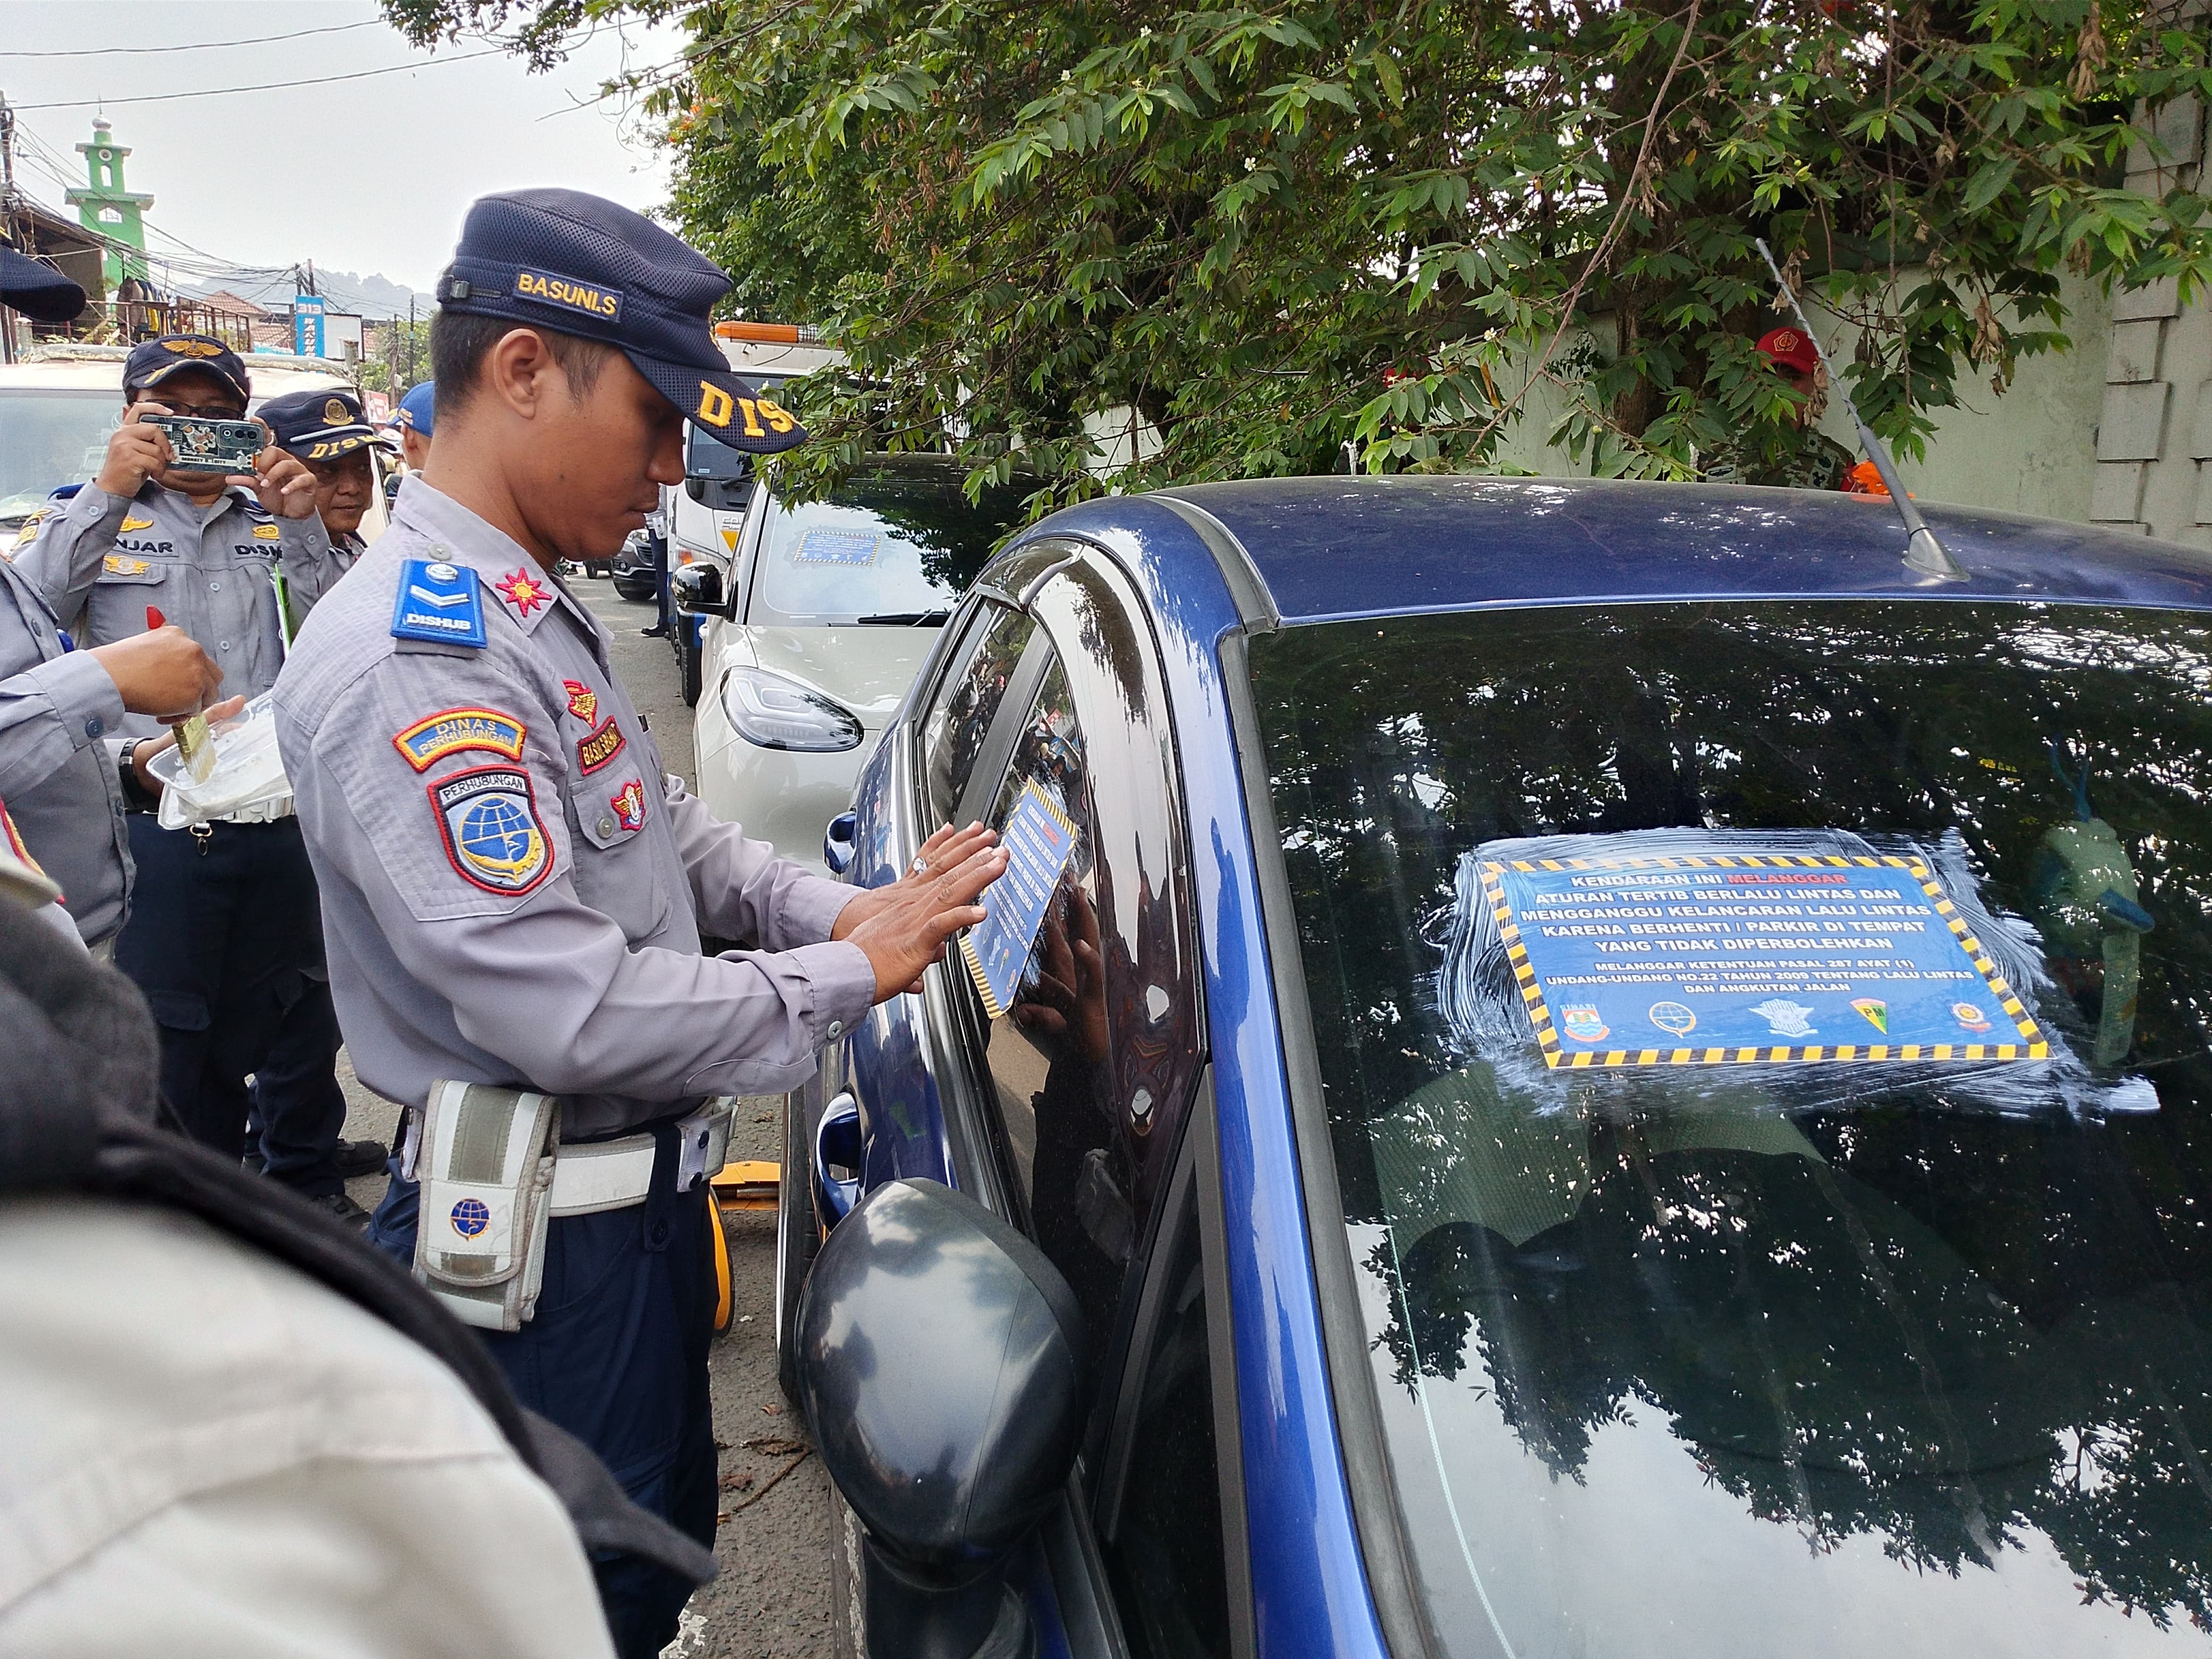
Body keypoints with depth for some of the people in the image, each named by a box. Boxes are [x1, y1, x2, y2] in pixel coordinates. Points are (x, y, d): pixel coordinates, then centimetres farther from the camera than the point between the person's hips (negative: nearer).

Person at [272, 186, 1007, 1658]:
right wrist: (852, 974, -20)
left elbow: (672, 834, 15)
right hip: (553, 1245, -9)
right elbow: (574, 1015, -31)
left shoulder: (539, 613, 8)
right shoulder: (410, 662, -26)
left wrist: (834, 908, -2)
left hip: (637, 1191, 10)